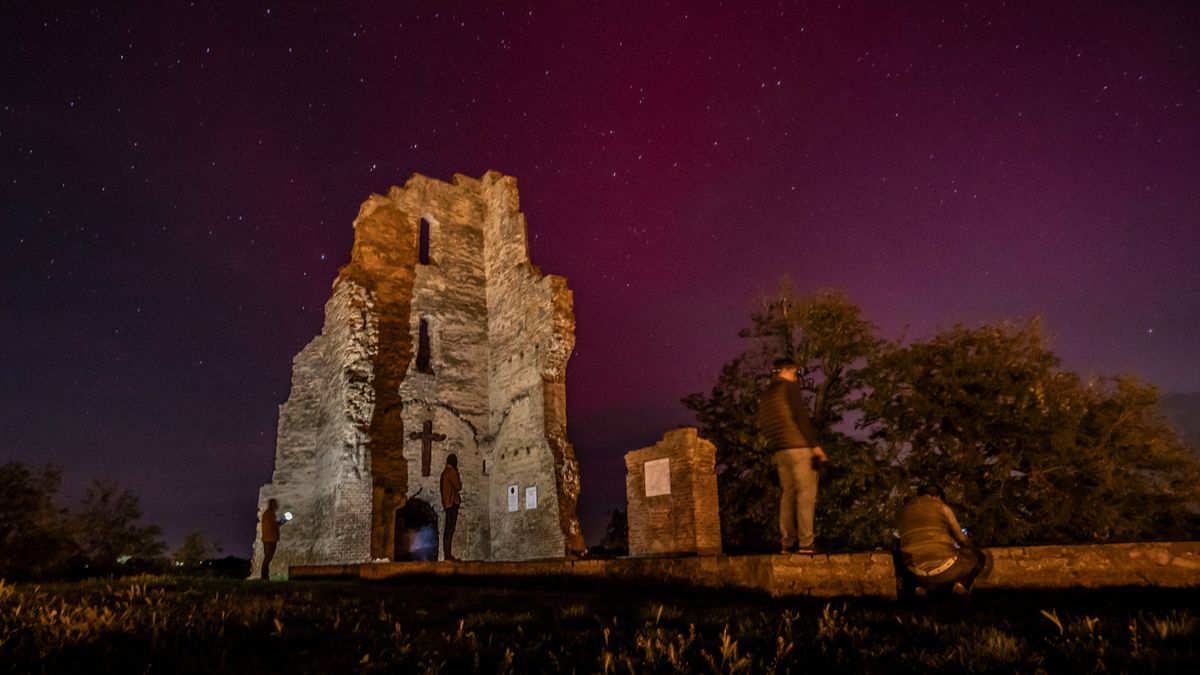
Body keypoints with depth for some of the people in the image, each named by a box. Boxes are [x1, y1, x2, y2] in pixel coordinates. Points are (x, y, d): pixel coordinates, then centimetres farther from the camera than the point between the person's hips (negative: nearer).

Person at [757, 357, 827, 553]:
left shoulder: (765, 395, 20)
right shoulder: (789, 387, -3)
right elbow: (801, 417, -12)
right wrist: (815, 445, -13)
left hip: (780, 451, 7)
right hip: (798, 447, -7)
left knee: (788, 495, 8)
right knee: (806, 494, -6)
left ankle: (787, 544, 5)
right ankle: (805, 544, -11)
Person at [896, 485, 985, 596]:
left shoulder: (904, 511, 16)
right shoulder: (941, 506, 6)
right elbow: (961, 539, 13)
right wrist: (966, 545, 37)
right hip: (944, 566, -3)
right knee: (978, 556, 25)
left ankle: (925, 585, 11)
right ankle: (962, 583, 1)